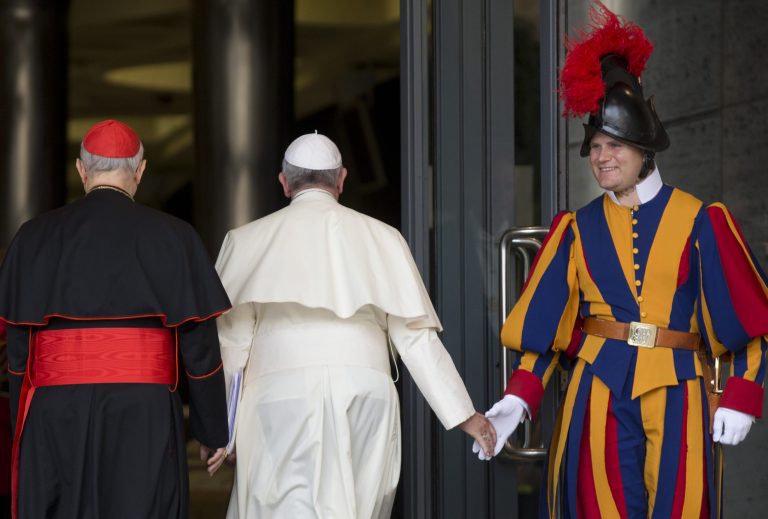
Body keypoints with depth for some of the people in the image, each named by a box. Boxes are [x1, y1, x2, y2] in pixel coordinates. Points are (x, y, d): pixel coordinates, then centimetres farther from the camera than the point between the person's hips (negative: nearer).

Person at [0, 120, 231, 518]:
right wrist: (213, 430, 8)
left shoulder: (35, 236, 5)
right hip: (144, 420, -1)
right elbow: (199, 342, -1)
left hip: (55, 419, 2)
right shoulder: (172, 236, 0)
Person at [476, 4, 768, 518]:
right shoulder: (578, 230, 7)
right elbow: (547, 324, 5)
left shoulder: (698, 221, 0)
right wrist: (517, 401, -7)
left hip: (675, 398, -1)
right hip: (599, 396, 1)